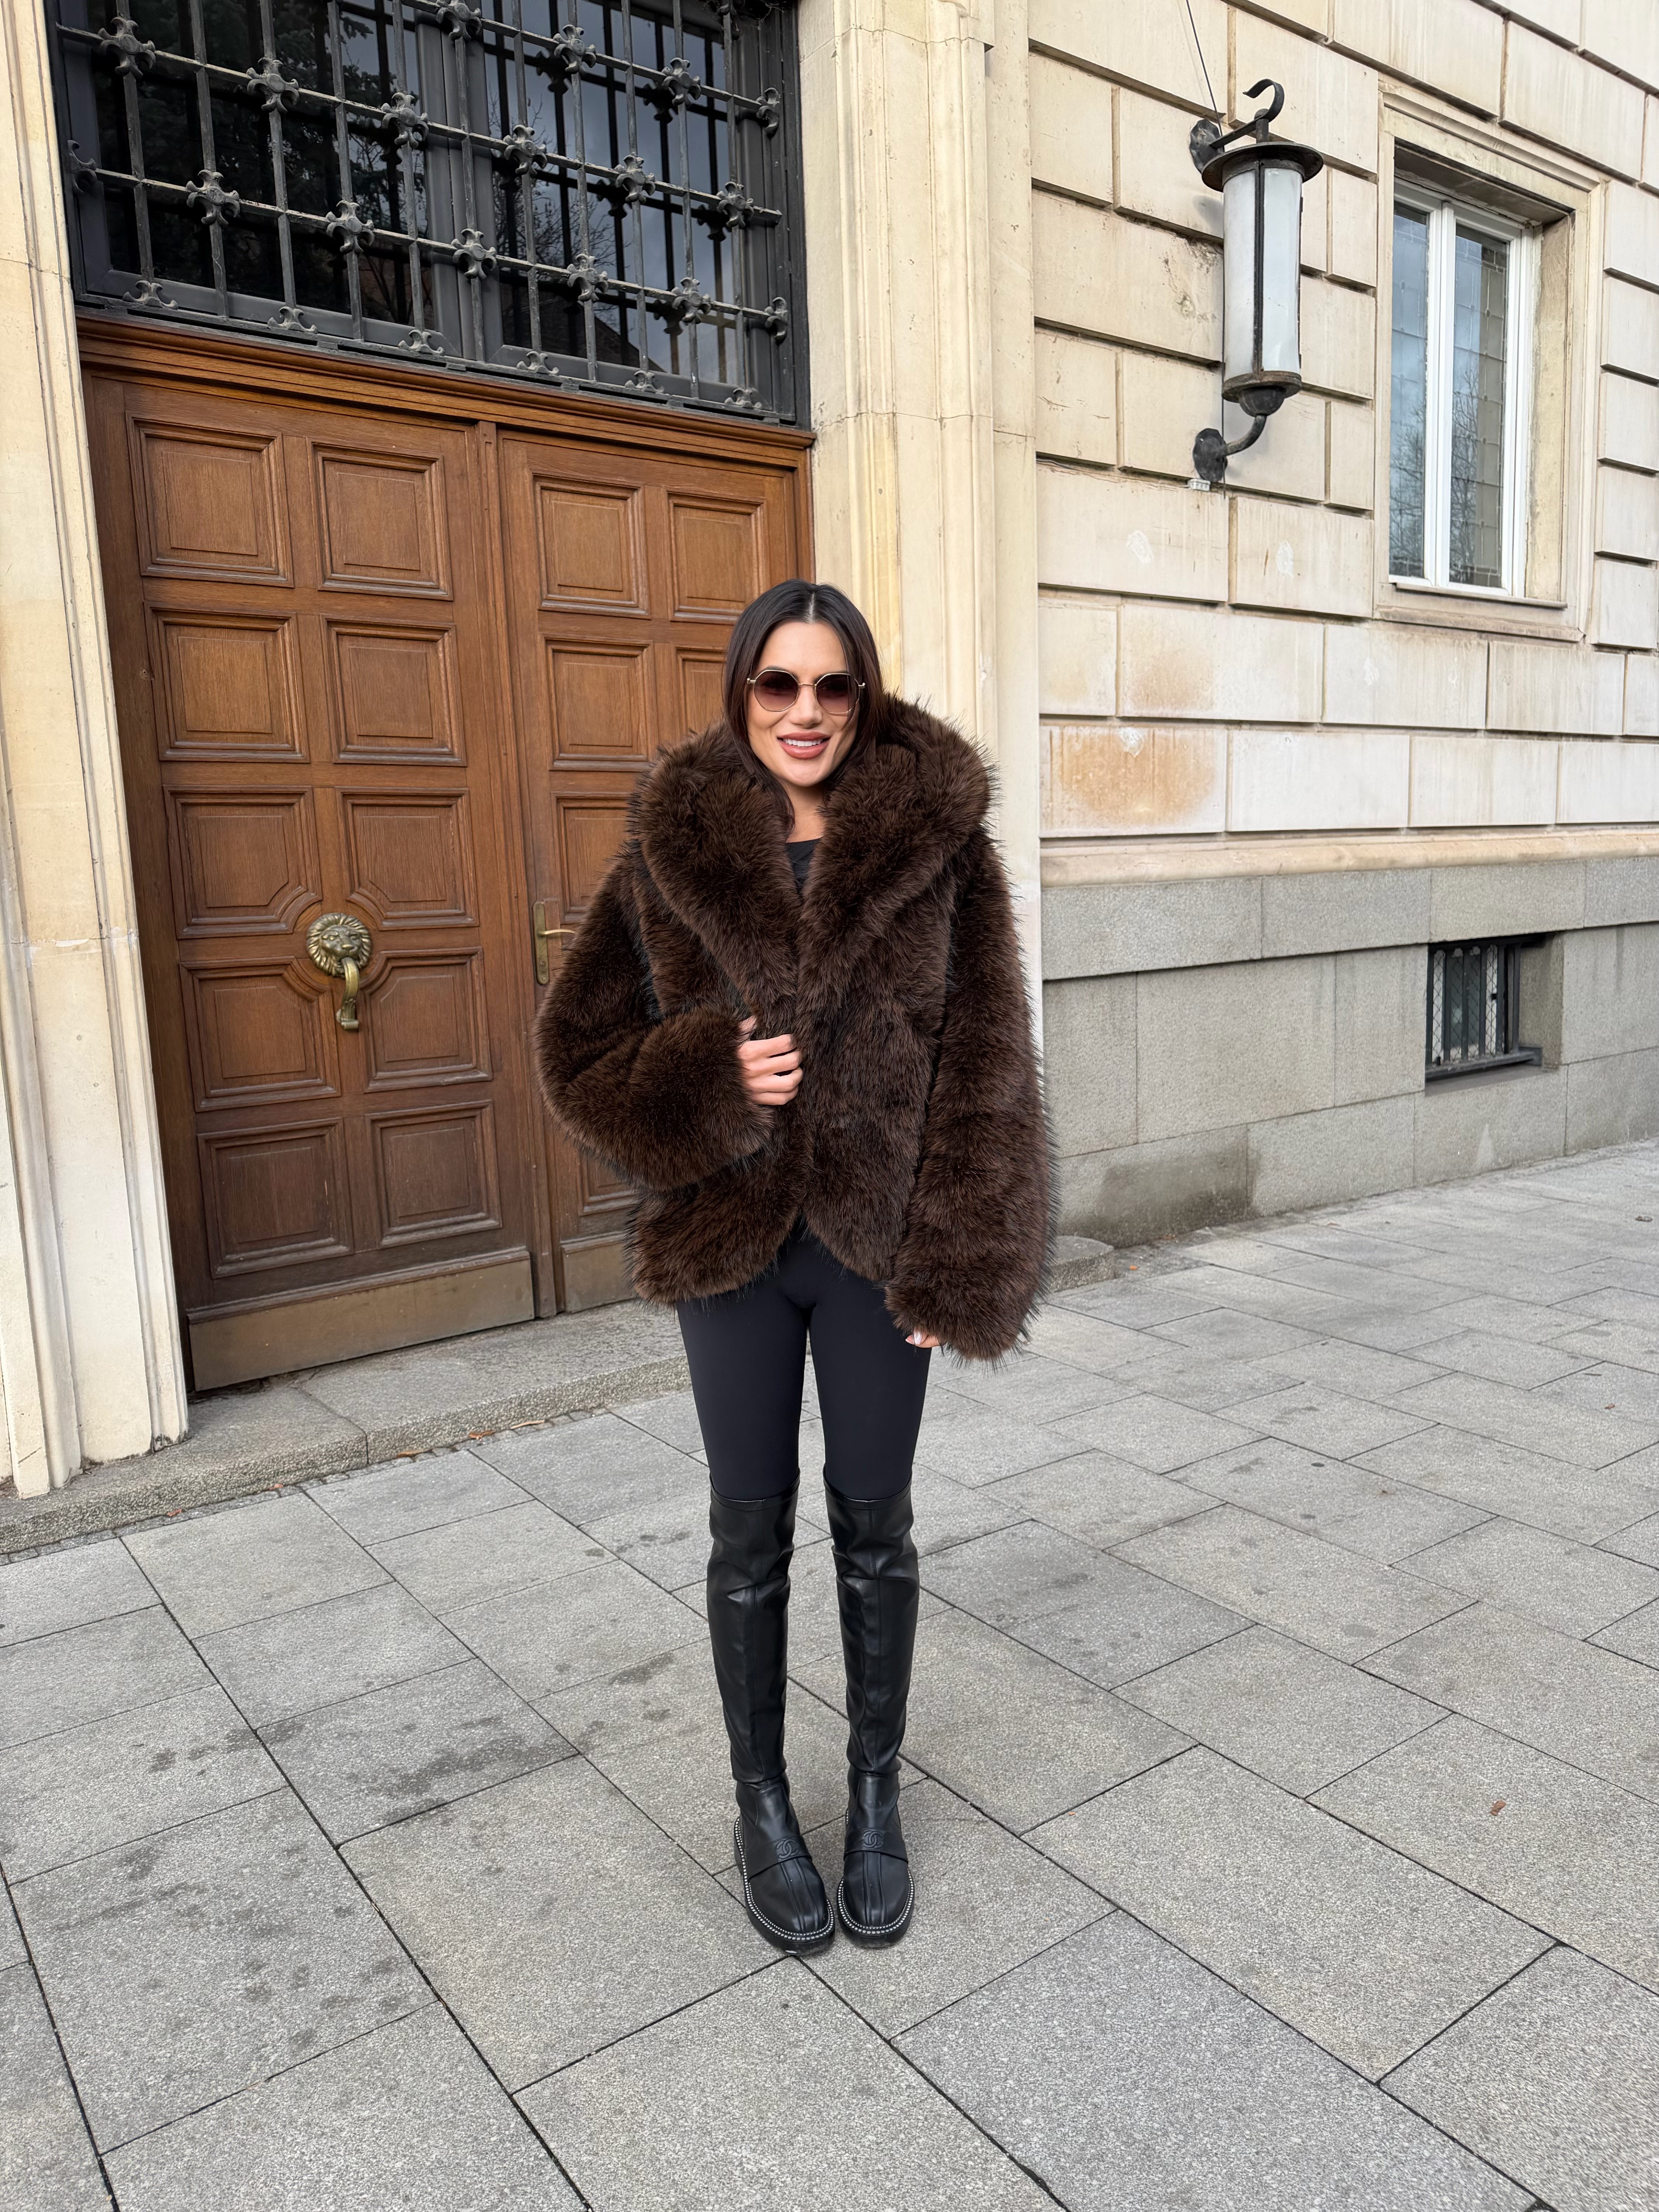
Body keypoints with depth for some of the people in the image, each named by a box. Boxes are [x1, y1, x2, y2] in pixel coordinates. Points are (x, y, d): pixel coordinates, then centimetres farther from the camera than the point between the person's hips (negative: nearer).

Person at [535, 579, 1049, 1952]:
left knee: (875, 1525, 14)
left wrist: (958, 1268, -10)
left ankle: (877, 1798, 36)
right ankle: (762, 1806, 35)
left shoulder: (940, 844, -5)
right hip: (731, 1241, 1)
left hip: (877, 1241, 0)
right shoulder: (671, 854, -1)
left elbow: (985, 1067, -6)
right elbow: (580, 1054, 2)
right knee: (752, 1532, 14)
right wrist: (712, 1078, -17)